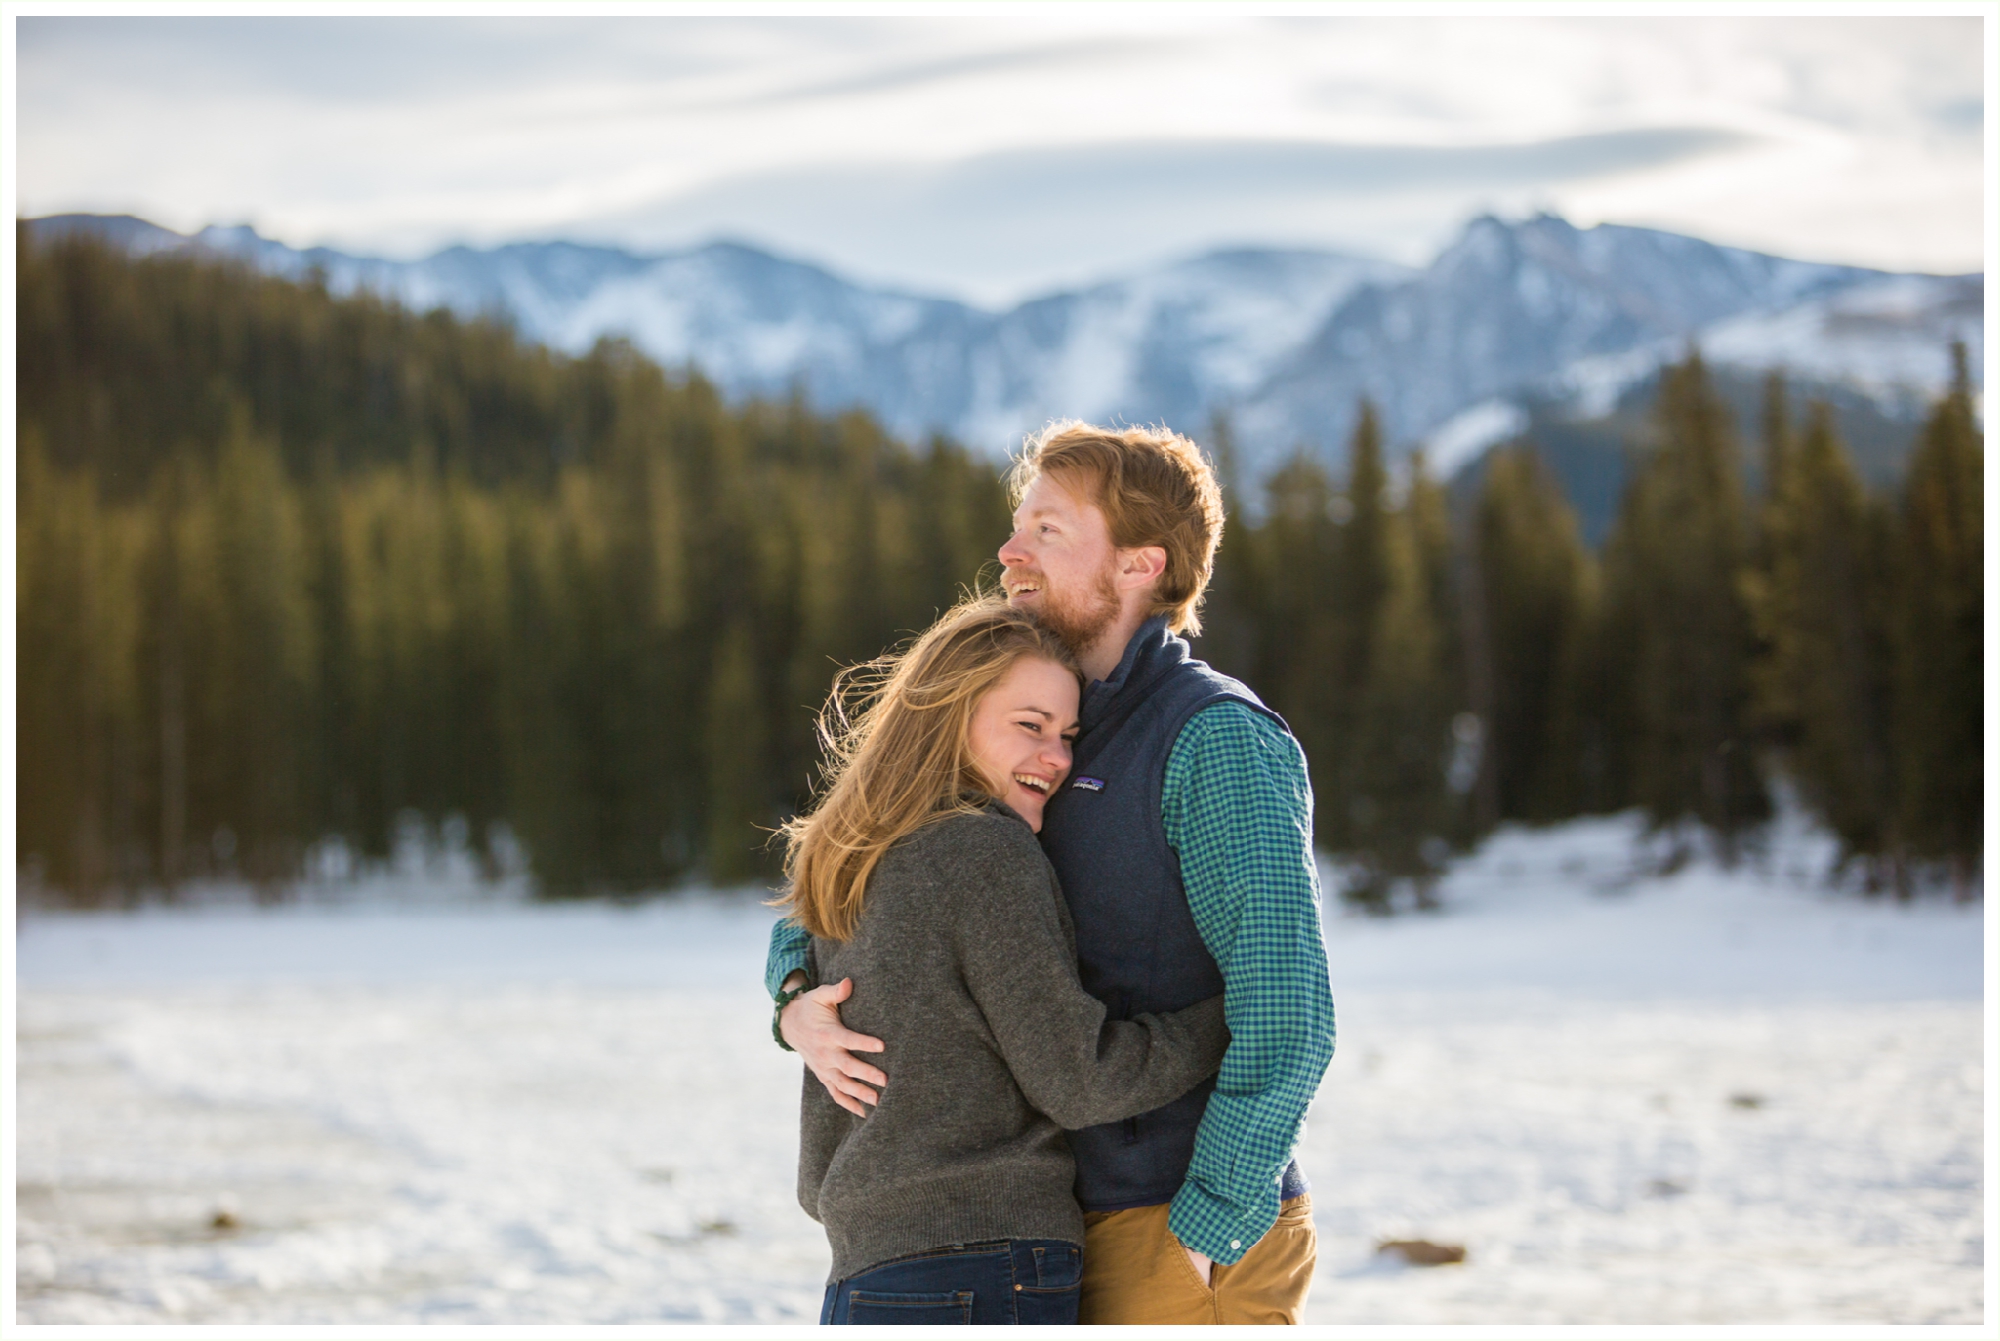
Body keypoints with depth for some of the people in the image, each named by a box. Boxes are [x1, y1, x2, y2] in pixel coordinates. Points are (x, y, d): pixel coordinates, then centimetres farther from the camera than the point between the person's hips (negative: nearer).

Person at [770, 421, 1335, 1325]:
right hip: (1085, 1235, 8)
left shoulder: (1217, 740, -13)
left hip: (1192, 1251, -8)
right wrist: (800, 1010, -5)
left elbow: (1285, 1018, -21)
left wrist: (1200, 1235, -19)